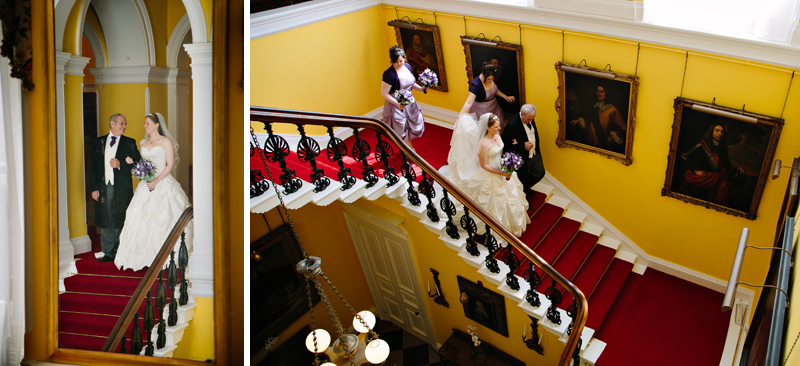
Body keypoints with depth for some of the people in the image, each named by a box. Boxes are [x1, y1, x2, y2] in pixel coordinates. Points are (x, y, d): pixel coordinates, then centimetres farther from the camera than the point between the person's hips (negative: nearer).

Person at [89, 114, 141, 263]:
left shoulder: (129, 143, 5)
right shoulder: (98, 142, 10)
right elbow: (92, 167, 9)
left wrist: (120, 164, -15)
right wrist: (94, 188, 1)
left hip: (122, 188, -2)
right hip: (103, 188, 2)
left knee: (121, 221, 0)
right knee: (105, 221, 6)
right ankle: (108, 252, 16)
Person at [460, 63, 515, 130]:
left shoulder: (490, 79, -10)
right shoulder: (476, 84, -29)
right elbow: (469, 102, -35)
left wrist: (505, 97, 10)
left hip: (494, 108, 7)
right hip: (481, 111, -7)